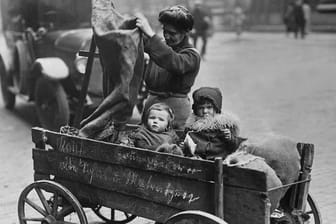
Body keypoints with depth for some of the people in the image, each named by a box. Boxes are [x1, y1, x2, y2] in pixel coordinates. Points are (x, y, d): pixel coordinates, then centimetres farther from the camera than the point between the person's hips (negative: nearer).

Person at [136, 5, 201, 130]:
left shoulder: (192, 55, -7)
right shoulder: (163, 46, 11)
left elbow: (175, 63, -28)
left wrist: (150, 34, -33)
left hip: (176, 106, -5)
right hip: (151, 101, 5)